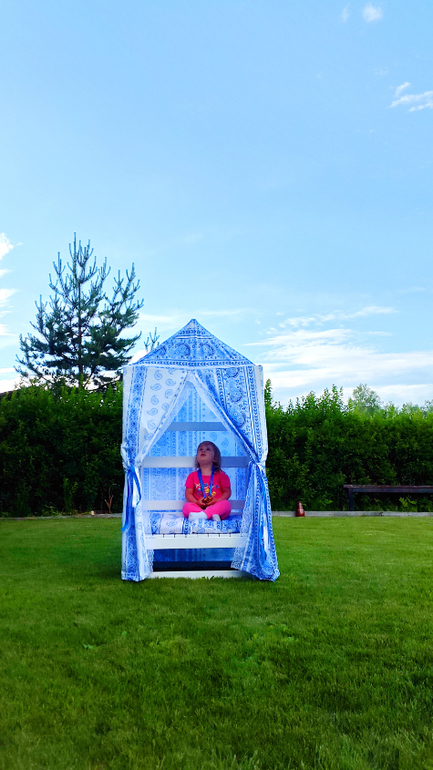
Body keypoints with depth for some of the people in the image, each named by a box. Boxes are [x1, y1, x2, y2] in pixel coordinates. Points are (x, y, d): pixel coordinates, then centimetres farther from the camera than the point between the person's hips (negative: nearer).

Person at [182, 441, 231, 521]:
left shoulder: (220, 475, 9)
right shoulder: (193, 476, 12)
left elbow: (227, 491, 5)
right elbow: (188, 493, 8)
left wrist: (217, 501, -14)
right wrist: (197, 502, -13)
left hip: (215, 506, 0)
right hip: (198, 507, 0)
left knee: (226, 504, -31)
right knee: (186, 506, -28)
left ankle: (199, 515, -43)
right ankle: (212, 515, -45)